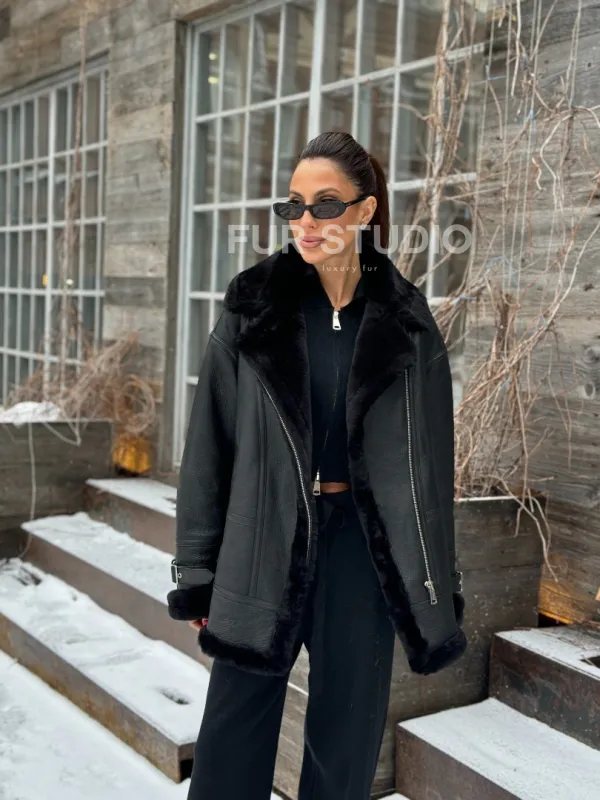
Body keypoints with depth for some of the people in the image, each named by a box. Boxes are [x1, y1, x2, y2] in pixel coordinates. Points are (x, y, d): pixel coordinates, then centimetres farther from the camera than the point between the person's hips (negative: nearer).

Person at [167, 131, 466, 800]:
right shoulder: (253, 306, -2)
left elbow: (431, 463, 3)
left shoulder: (406, 320, -1)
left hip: (363, 545, 1)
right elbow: (209, 445, -1)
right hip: (265, 541, 0)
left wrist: (436, 589, 3)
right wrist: (198, 576, -1)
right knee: (232, 745, 7)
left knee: (345, 743, 13)